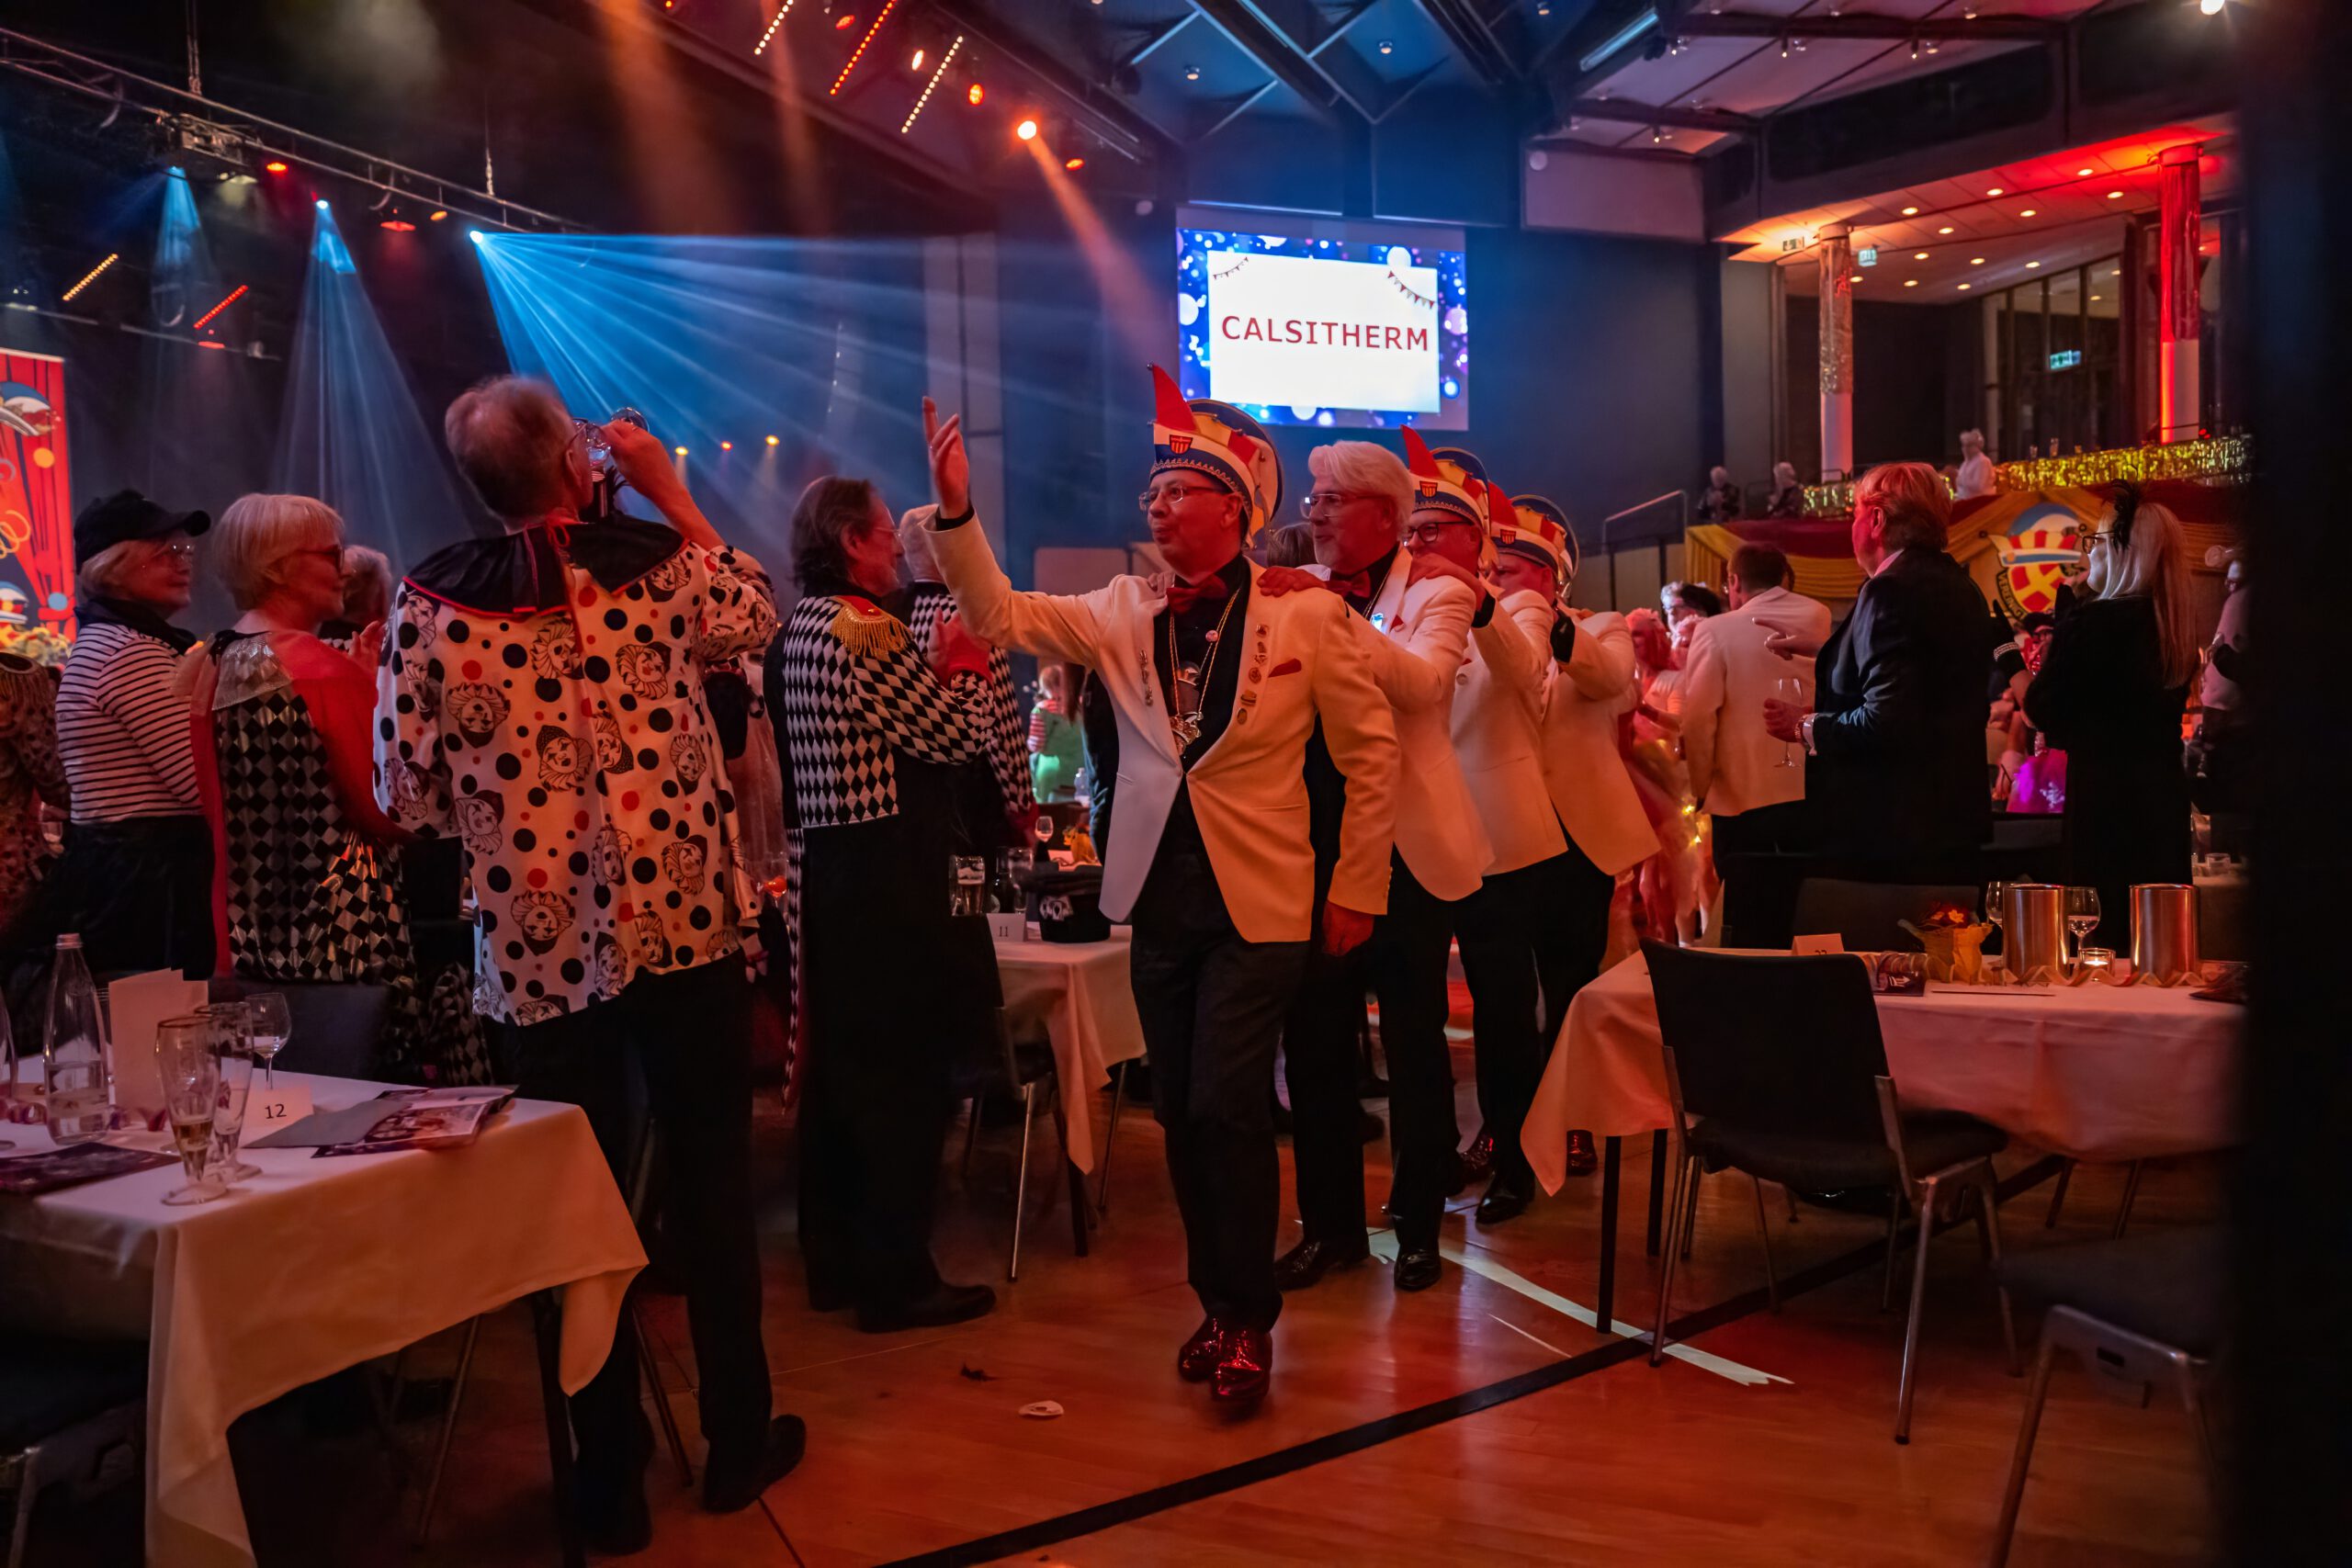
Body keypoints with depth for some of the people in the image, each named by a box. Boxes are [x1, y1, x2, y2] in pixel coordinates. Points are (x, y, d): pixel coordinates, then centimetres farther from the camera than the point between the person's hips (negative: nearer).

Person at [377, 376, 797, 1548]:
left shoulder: (427, 604, -2)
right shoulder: (655, 564, -4)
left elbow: (407, 798, -2)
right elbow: (753, 617, 17)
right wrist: (672, 493, 20)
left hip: (535, 953, 1)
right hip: (682, 925, 0)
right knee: (712, 1189, 14)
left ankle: (611, 1481, 22)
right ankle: (738, 1442, 28)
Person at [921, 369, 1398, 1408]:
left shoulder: (1307, 616, -5)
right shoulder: (1125, 611, 5)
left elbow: (1370, 752, 0)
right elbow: (1001, 615, -4)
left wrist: (1357, 888, 0)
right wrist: (956, 512, -18)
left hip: (1256, 898, -4)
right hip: (1158, 892, 4)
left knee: (1228, 1105, -8)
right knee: (1180, 1110, 11)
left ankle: (1246, 1319, 12)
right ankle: (1218, 1301, 28)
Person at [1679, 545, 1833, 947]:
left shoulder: (1716, 631, -5)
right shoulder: (1819, 618, 9)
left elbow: (1698, 719, -12)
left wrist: (1702, 788, 0)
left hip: (1744, 799, -4)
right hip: (1816, 796, 4)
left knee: (1752, 930, 2)